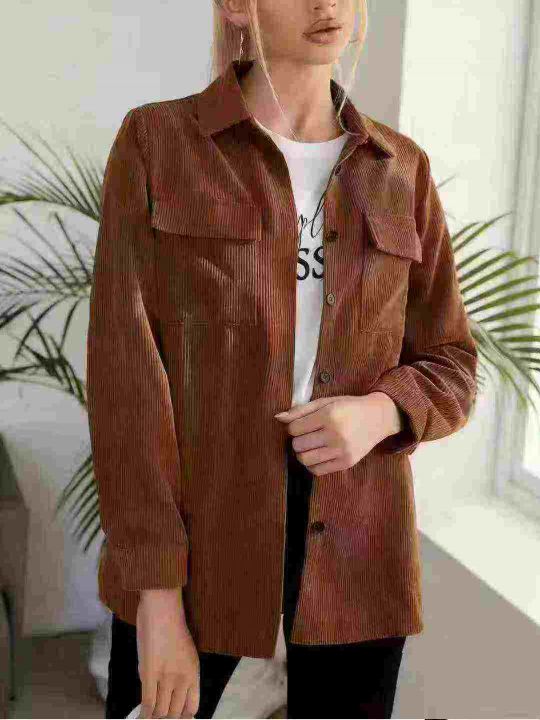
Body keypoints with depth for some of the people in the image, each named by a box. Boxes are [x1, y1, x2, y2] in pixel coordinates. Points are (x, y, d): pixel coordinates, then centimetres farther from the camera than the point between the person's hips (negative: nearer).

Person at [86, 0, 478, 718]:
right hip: (196, 532, -2)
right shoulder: (155, 142, -3)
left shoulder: (401, 170, 6)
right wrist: (156, 592, -13)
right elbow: (123, 369, -8)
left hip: (355, 547, 3)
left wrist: (379, 414, -14)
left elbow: (450, 368, 9)